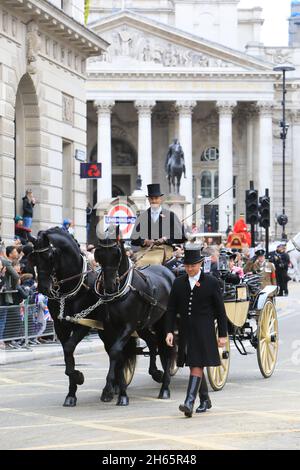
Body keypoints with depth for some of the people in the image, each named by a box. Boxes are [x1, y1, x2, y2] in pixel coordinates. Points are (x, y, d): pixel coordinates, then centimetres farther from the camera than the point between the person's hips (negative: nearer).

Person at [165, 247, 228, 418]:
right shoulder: (178, 283, 7)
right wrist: (170, 331, -1)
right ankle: (205, 400, 27)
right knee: (195, 365, 12)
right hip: (185, 331, 5)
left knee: (197, 365, -12)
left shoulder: (211, 282, -2)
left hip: (204, 331, -5)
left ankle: (189, 403, -20)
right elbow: (171, 309, 9)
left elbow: (220, 311, 0)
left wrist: (223, 334, -2)